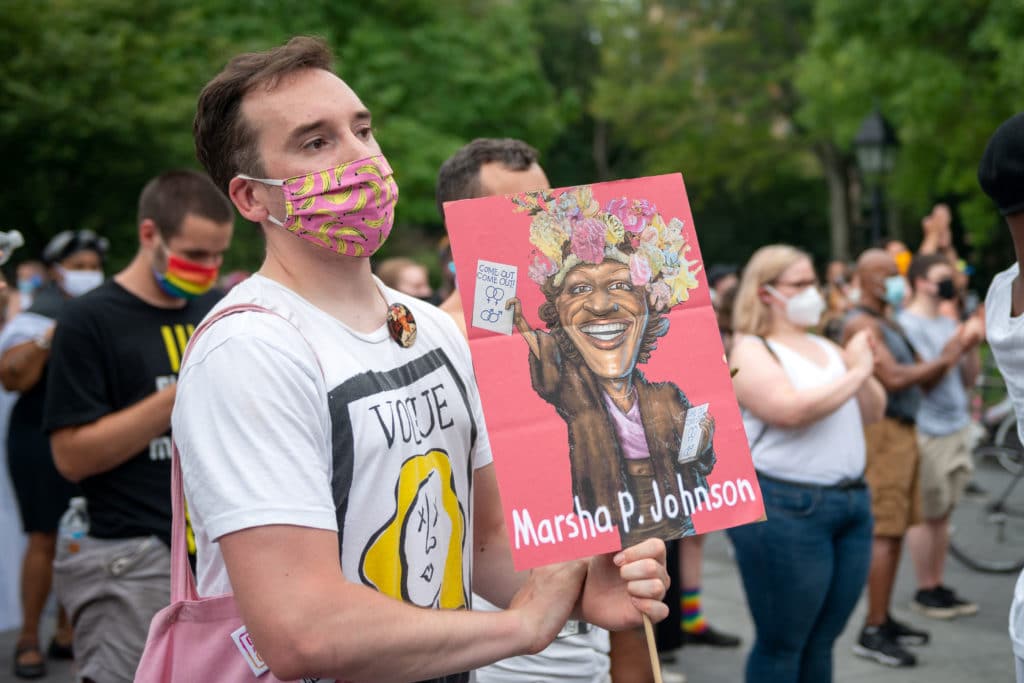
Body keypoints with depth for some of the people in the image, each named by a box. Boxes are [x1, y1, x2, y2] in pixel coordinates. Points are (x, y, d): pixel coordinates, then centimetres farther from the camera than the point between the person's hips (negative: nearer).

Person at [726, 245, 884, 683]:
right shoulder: (751, 352, -6)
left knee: (821, 643, 11)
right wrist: (855, 375, -12)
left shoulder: (825, 347, 18)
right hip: (785, 509, -7)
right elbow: (790, 410, -22)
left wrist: (863, 372, -3)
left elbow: (872, 412, 17)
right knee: (781, 646, -1)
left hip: (852, 501, 7)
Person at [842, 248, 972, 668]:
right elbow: (893, 378, -21)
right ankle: (872, 633, -10)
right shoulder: (861, 323, -10)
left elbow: (924, 380, 19)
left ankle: (884, 619, 19)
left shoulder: (889, 323, 20)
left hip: (904, 431, 10)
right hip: (882, 432, -10)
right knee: (884, 531, -11)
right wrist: (942, 360, -11)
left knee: (894, 532, 11)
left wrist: (945, 358, 0)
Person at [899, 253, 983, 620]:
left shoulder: (948, 324, 13)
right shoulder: (906, 324, -11)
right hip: (926, 433, -7)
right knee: (926, 515, -1)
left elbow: (968, 379, 15)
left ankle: (938, 586, 20)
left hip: (956, 428, 7)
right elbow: (924, 379, -18)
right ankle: (925, 592, 8)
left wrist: (973, 345, -1)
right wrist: (958, 343, -21)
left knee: (943, 513, 12)